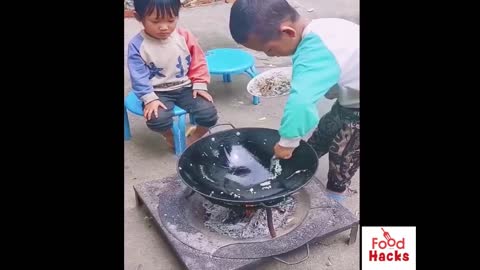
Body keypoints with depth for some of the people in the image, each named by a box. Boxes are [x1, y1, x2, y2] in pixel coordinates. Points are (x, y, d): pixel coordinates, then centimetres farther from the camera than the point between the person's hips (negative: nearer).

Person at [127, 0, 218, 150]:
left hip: (186, 87, 2)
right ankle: (170, 136, 7)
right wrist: (149, 99, -19)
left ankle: (195, 137, 15)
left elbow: (198, 63, 3)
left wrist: (200, 85, -4)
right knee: (157, 119, -31)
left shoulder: (184, 36, -6)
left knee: (209, 114, -18)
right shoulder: (137, 45, -12)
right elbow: (139, 76, -11)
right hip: (158, 92, -2)